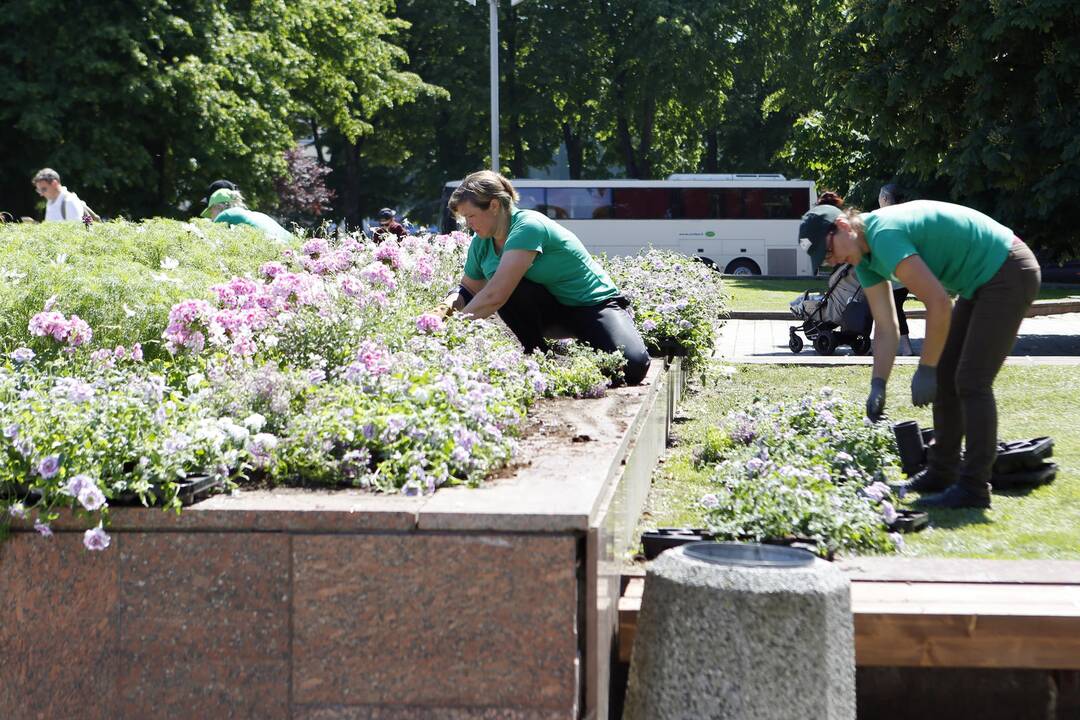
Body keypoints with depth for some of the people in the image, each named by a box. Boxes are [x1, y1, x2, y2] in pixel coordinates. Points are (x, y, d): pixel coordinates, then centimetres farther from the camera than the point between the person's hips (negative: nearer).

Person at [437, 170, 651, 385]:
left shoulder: (528, 227, -28)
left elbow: (494, 296, -34)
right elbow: (469, 289, 10)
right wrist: (450, 303, -12)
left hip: (593, 304, -7)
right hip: (550, 310, 7)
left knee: (633, 365, -31)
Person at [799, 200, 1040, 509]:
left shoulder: (885, 236, -25)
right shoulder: (864, 257, 5)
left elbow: (939, 304, -26)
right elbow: (886, 328, 8)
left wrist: (925, 370, -18)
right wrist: (878, 385, -1)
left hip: (1009, 272, -10)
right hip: (982, 281, 10)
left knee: (971, 381, -12)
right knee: (945, 376, 11)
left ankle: (974, 488, -8)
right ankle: (942, 473, 18)